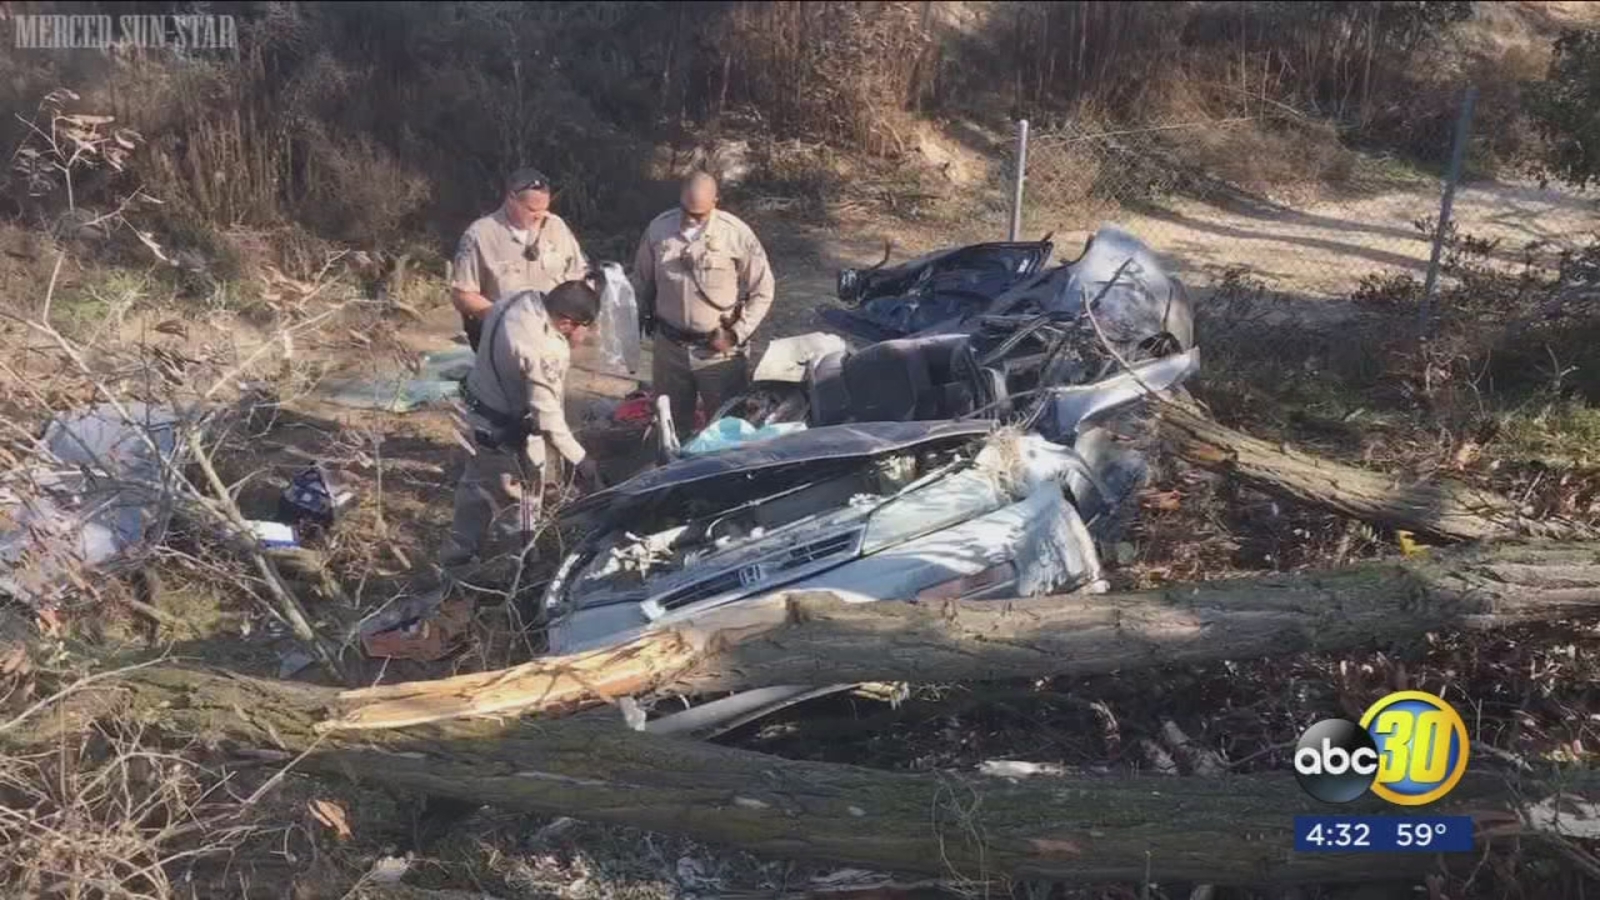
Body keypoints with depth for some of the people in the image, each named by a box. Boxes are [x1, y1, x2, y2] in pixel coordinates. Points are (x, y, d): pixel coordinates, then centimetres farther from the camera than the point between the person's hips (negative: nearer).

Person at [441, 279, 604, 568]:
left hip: (479, 408, 9)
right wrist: (578, 458, -24)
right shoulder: (545, 351, -35)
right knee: (518, 501, 11)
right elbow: (546, 417, -31)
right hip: (508, 432, -9)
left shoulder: (519, 300, -10)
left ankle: (457, 555, 43)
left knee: (478, 482, 26)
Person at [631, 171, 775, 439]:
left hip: (719, 349, -3)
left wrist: (737, 334, -11)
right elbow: (642, 279, 10)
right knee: (670, 421, 18)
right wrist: (645, 316, 14)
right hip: (669, 346, 3)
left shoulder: (737, 234, -15)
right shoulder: (659, 228, -7)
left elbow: (762, 291, -7)